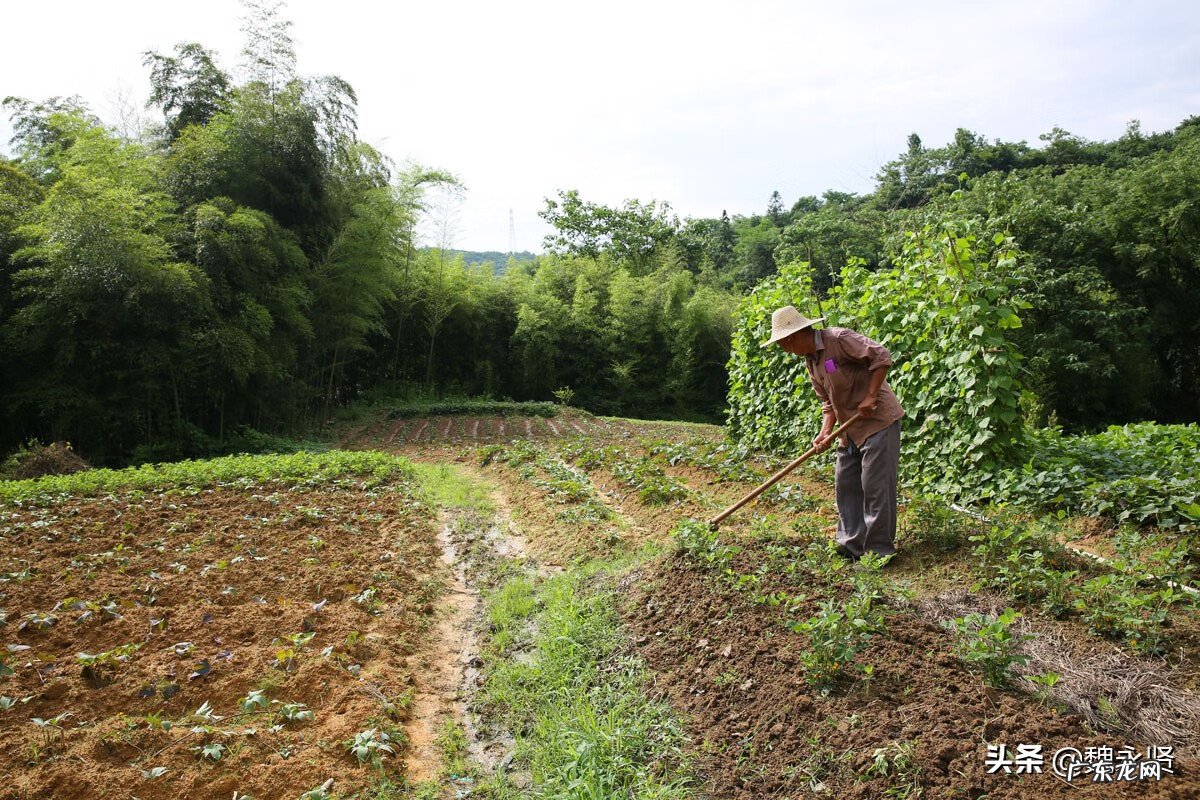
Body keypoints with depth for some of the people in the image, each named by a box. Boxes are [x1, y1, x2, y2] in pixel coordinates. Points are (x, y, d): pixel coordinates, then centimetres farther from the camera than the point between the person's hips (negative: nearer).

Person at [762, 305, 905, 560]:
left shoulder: (839, 339, -17)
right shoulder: (810, 362, 10)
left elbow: (881, 356, -22)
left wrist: (870, 396, -22)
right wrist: (825, 433, 0)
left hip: (878, 421, -9)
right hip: (851, 429, 9)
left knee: (875, 486, -5)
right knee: (846, 484, 12)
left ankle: (879, 550, 4)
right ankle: (852, 543, 22)